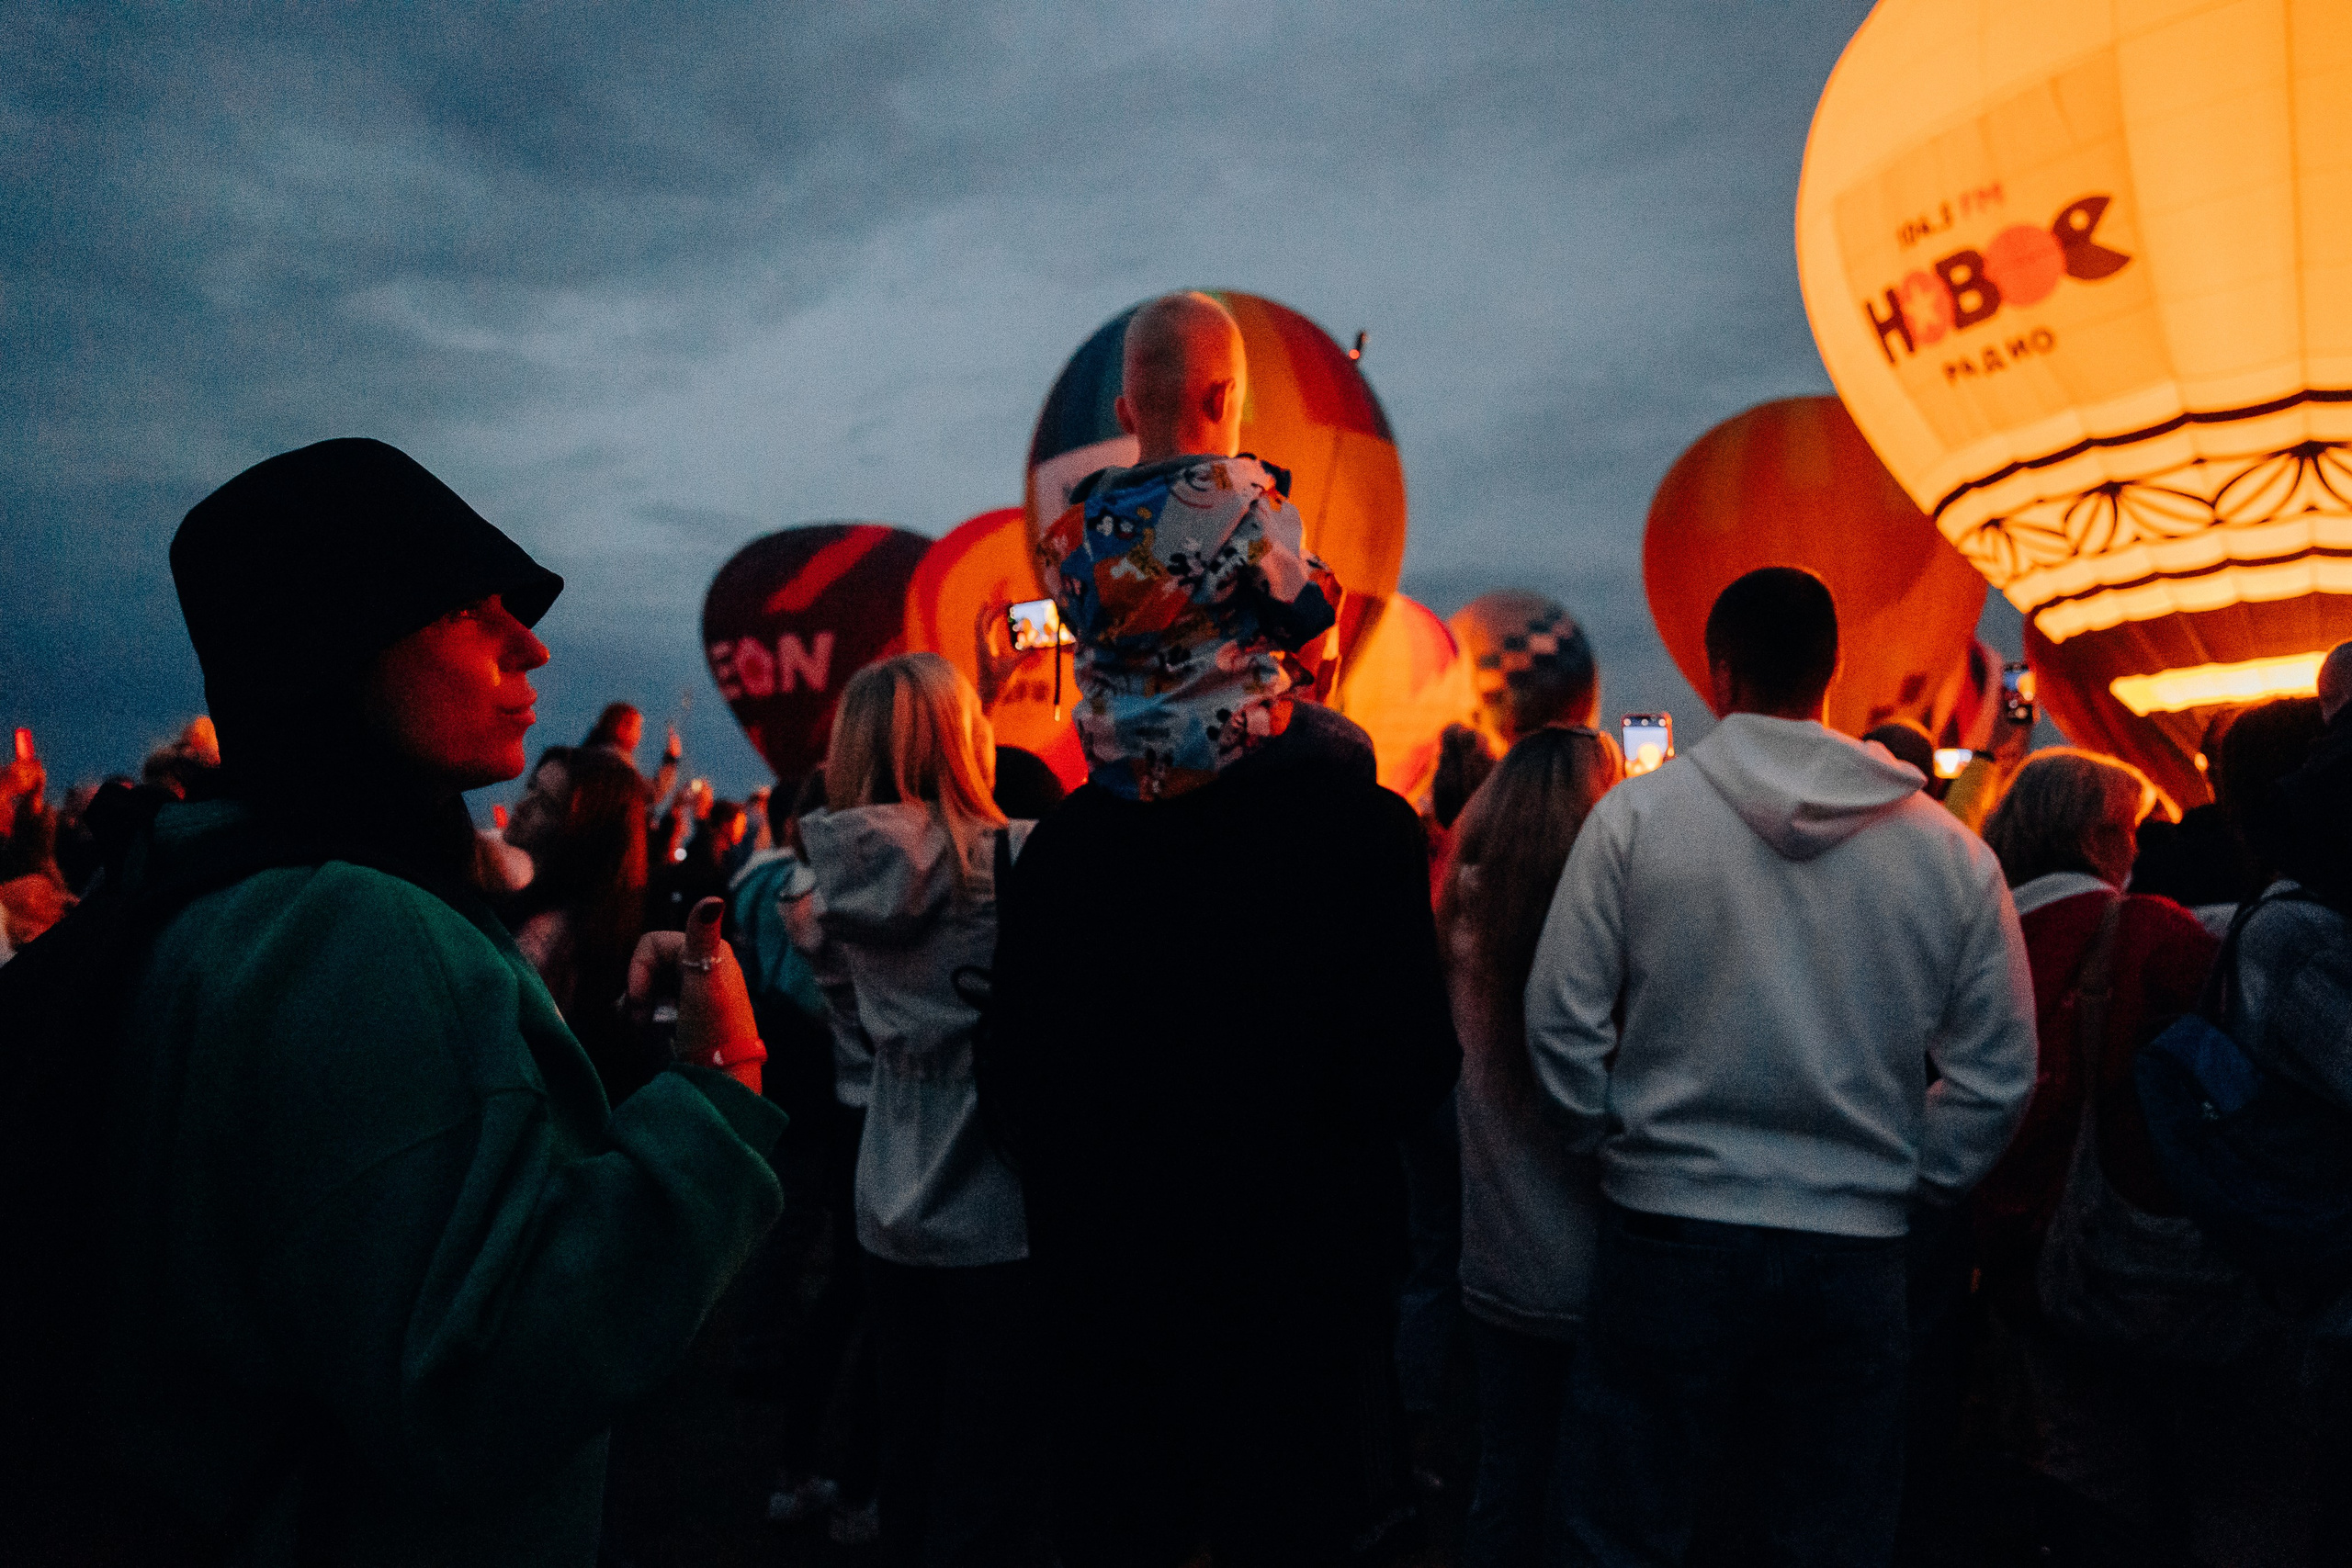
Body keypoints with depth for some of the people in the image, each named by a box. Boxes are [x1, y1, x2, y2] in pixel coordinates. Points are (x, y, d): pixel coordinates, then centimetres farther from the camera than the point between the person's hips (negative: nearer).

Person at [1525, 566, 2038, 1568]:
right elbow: (1998, 1072, 2)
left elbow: (1562, 1018, -7)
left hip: (1667, 1232, -2)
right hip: (1859, 1251, 3)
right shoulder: (1948, 849, 0)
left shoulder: (1636, 813, -8)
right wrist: (1907, 1181, 13)